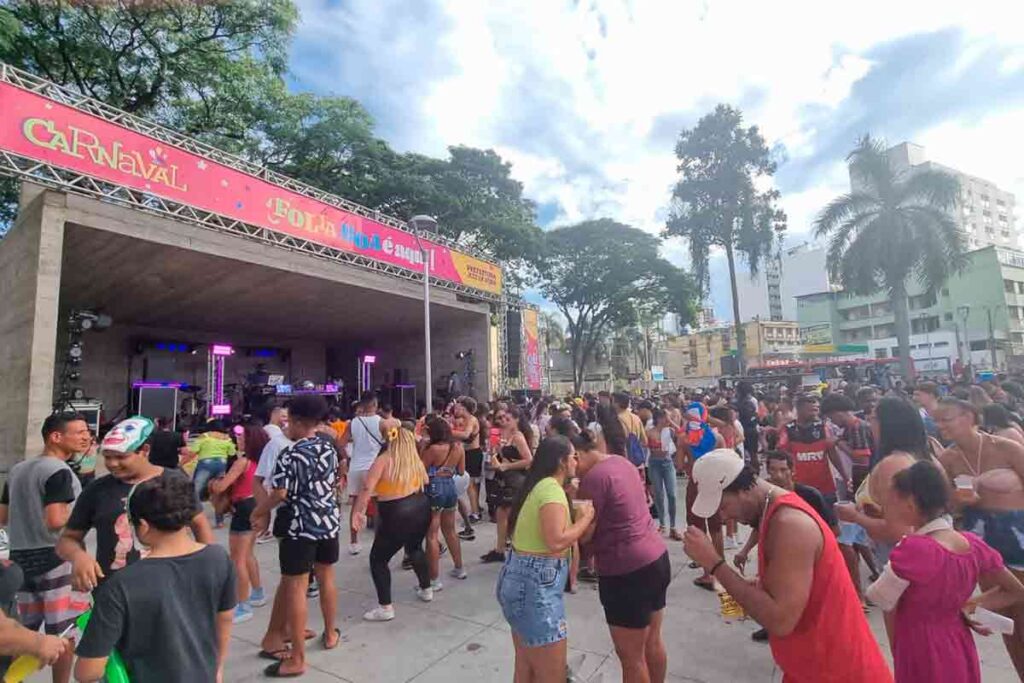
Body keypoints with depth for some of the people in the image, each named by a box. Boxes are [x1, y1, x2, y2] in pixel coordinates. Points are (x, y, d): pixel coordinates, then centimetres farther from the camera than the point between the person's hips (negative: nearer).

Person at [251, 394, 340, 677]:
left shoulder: (291, 454, -15)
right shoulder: (329, 448, 4)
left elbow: (280, 493, -17)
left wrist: (258, 511, 0)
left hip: (300, 526, -6)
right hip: (329, 522, 7)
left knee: (296, 588, 3)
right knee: (326, 579, 21)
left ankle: (297, 659, 12)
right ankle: (330, 634, 38)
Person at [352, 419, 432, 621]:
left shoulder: (384, 460, -12)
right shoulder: (414, 459, 6)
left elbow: (367, 488, -20)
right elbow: (424, 482, 17)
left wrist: (357, 511, -18)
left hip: (397, 516, -7)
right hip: (421, 509, 7)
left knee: (378, 559, 11)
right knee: (415, 548, 31)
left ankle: (385, 607, 11)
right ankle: (426, 589, 41)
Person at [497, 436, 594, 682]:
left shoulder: (540, 485, 12)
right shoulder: (552, 488, -18)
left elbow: (545, 530, 11)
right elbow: (556, 541, -27)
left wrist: (571, 506, 9)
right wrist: (585, 517, -13)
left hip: (523, 579, 10)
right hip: (535, 584, -10)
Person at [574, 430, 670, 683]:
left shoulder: (594, 477, -20)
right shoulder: (622, 462, 6)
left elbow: (584, 534, -14)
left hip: (627, 570, -9)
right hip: (657, 557, 9)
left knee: (631, 657, 9)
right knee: (653, 643, 24)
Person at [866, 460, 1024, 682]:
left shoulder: (913, 548, -29)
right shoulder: (972, 544, -6)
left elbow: (879, 599, -16)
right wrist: (967, 605, 6)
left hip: (923, 662, -6)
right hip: (961, 655, 7)